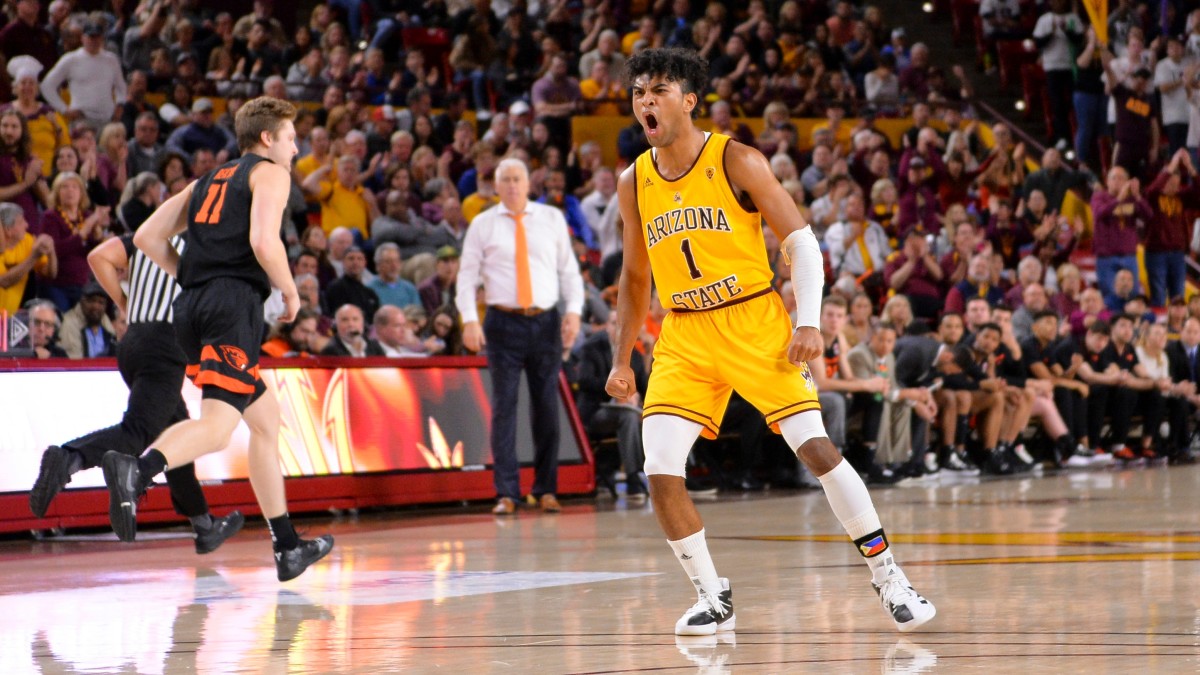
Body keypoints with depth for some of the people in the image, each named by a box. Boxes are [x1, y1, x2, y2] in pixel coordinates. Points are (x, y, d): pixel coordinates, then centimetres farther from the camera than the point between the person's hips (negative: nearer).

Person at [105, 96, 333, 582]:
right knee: (217, 424, -20)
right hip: (235, 303, -8)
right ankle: (137, 471, -48)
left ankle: (288, 547, 20)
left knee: (266, 417, 18)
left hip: (192, 306, 8)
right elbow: (263, 241, -13)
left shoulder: (209, 181, 26)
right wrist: (290, 292, 2)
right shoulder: (269, 174, 6)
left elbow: (147, 238, 21)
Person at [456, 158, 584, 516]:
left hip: (546, 323, 2)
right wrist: (469, 319, -10)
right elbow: (467, 275, 3)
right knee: (504, 406, -5)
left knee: (548, 406, 4)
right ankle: (506, 493, -5)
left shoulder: (552, 218, 9)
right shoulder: (482, 225, 5)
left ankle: (546, 490, 11)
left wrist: (574, 310, -4)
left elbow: (569, 269, 10)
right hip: (504, 322, -2)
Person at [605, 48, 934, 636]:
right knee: (660, 471, -11)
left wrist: (809, 322, -16)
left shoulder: (737, 162, -7)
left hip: (754, 322, -4)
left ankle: (889, 579, -1)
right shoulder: (634, 184, 5)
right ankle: (713, 598, 6)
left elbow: (800, 241, -5)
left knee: (815, 445, -13)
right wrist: (620, 360, 14)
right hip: (683, 338, 4)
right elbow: (635, 278, 17)